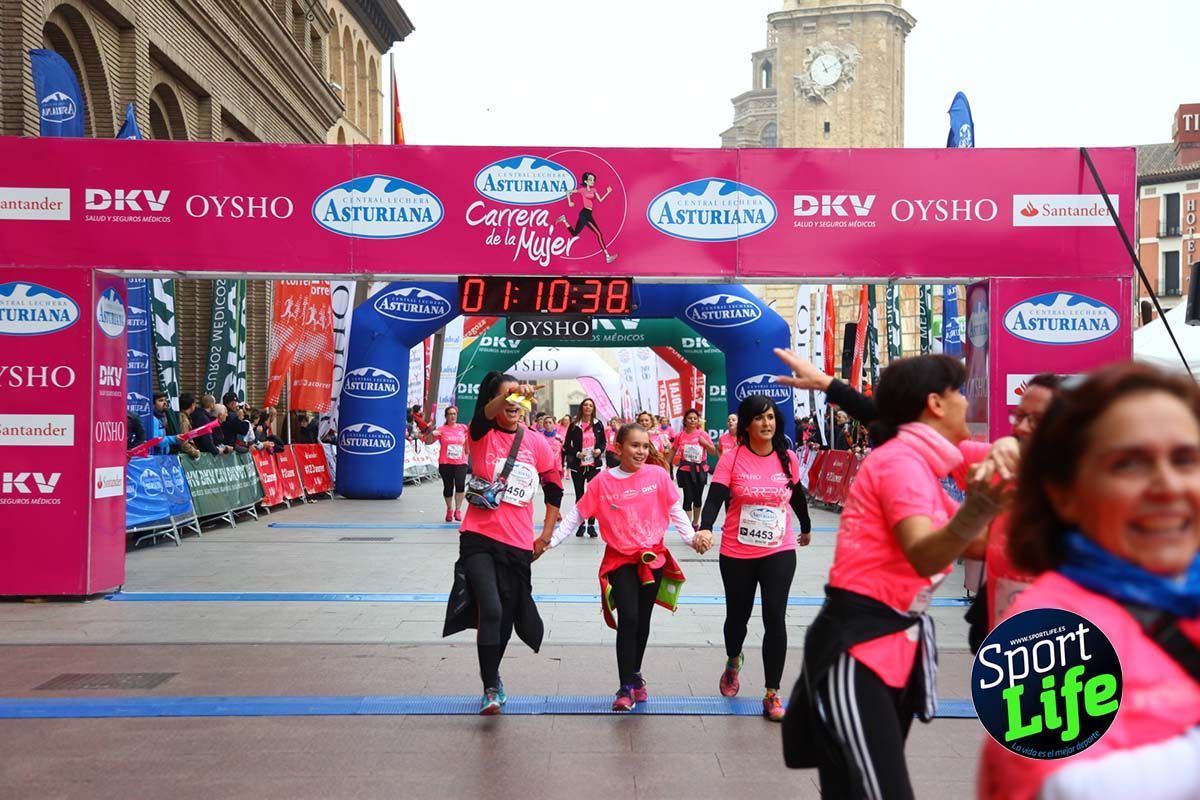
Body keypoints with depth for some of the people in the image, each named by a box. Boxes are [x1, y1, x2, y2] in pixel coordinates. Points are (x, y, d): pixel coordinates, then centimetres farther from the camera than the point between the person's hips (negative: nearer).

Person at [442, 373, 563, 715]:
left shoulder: (536, 442, 3)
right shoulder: (482, 435, -2)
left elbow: (554, 485, 13)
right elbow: (485, 414, -26)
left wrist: (547, 533, 12)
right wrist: (510, 393, -46)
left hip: (519, 544, 3)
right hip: (479, 539, -3)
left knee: (506, 617, 13)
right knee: (490, 610, -19)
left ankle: (492, 675, 38)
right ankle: (491, 687, -3)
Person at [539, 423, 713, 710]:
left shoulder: (658, 475, -6)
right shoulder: (603, 481, -7)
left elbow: (676, 511, 3)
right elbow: (576, 514, 0)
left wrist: (692, 538, -7)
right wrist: (549, 540, -5)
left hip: (654, 557, 2)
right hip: (620, 559, -2)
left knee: (643, 620, 13)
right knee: (628, 619, -14)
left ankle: (635, 674, 35)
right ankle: (627, 688, -4)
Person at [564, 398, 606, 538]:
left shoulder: (598, 424, 3)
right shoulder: (574, 425, -2)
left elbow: (603, 442, 13)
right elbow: (567, 446, 1)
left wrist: (600, 450, -7)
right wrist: (576, 454, -15)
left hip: (594, 465, 1)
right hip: (578, 465, -1)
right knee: (579, 495, 7)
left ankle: (591, 525, 9)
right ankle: (580, 525, 18)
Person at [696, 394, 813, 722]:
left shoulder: (788, 458, 0)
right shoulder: (732, 459, -9)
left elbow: (798, 496, 17)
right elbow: (714, 499, -20)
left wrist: (806, 528, 32)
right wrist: (705, 528, -39)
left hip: (779, 552, 1)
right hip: (737, 554, -1)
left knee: (775, 618, -8)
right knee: (738, 615, 15)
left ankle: (772, 693, 5)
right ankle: (733, 661, 48)